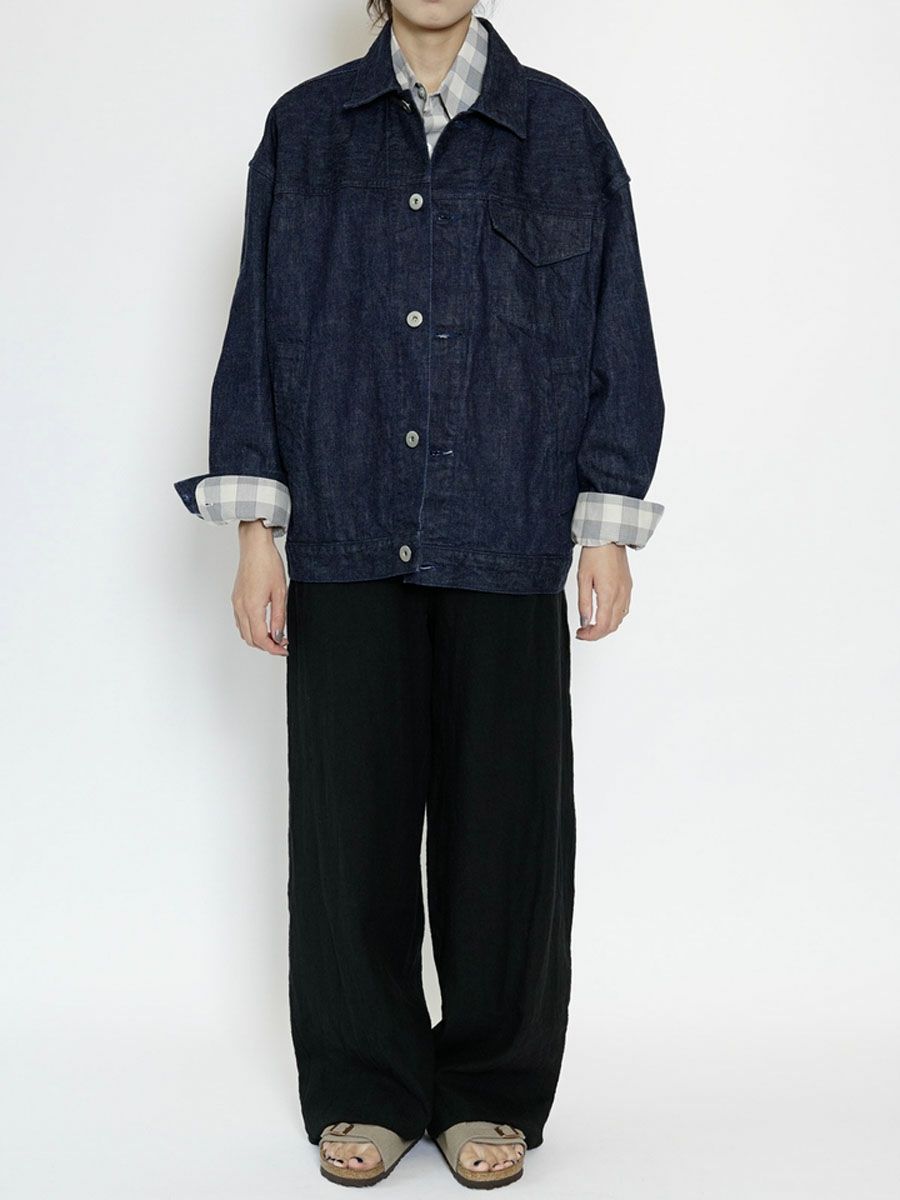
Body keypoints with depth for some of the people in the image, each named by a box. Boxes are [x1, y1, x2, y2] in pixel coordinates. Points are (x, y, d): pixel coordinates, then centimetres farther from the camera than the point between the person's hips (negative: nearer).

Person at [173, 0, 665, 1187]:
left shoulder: (562, 131, 6)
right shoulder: (305, 131, 8)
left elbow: (616, 339, 6)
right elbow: (258, 332, 6)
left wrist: (609, 528, 0)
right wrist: (255, 526, 0)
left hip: (506, 540, 0)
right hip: (347, 533, 1)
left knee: (504, 810, 4)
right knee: (352, 808, 5)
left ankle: (494, 1090, 20)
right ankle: (367, 1089, 20)